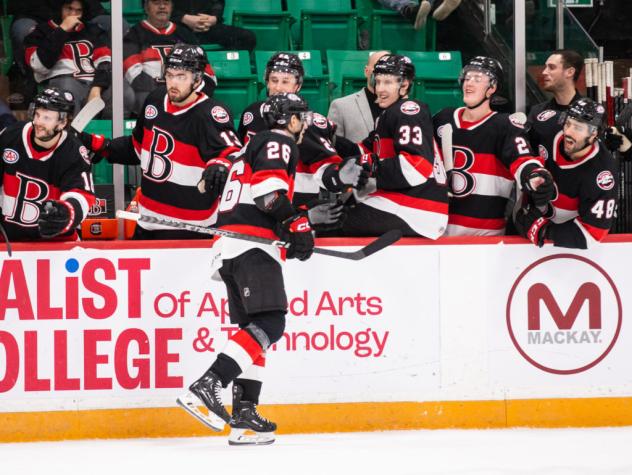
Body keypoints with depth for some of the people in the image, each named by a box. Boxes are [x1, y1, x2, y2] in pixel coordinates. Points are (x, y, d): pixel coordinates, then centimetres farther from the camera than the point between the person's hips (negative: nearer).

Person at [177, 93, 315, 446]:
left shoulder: (257, 145, 30)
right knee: (270, 324, -19)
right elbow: (268, 185, -18)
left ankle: (244, 415, 5)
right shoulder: (279, 143, 0)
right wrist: (295, 223, -19)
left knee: (254, 328, 11)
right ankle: (207, 387, -30)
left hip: (230, 248, 11)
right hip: (252, 244, -11)